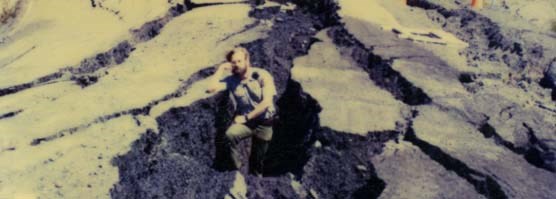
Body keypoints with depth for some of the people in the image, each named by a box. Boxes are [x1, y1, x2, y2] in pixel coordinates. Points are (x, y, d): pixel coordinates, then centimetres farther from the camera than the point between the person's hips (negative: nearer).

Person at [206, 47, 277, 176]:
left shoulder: (261, 75, -12)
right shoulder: (231, 80, -5)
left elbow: (267, 102, -19)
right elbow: (211, 88, -19)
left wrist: (247, 117, -18)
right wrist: (221, 69, -14)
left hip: (264, 122, -1)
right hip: (245, 120, 1)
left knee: (257, 160, 9)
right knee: (230, 135, -31)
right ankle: (236, 170, -14)